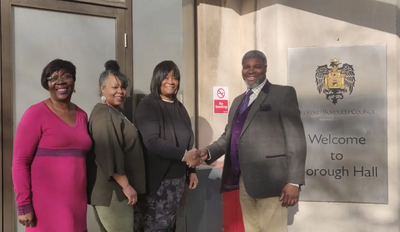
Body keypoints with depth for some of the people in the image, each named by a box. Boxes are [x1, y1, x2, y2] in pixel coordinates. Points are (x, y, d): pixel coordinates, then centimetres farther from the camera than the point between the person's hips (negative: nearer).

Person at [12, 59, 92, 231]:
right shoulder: (36, 114, -7)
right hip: (46, 204, -5)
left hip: (76, 203, 5)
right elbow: (20, 162, -9)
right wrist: (23, 205, -12)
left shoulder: (81, 115, 10)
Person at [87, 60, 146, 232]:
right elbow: (109, 155, -24)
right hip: (112, 190, -10)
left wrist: (125, 185, 22)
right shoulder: (104, 115, -16)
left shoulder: (114, 112, 16)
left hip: (113, 189, 10)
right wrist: (126, 185, -20)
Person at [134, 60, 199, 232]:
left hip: (177, 177, 6)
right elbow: (152, 141, -20)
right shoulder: (147, 106, -8)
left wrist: (191, 171, 13)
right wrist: (183, 155, -25)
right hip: (156, 178, -6)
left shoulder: (179, 107, 11)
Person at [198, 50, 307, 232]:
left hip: (270, 179, -6)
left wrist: (293, 181, -15)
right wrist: (209, 152, 2)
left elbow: (296, 139, -9)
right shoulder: (238, 101, 20)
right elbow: (229, 135, 21)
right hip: (243, 179, 7)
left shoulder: (283, 94, -2)